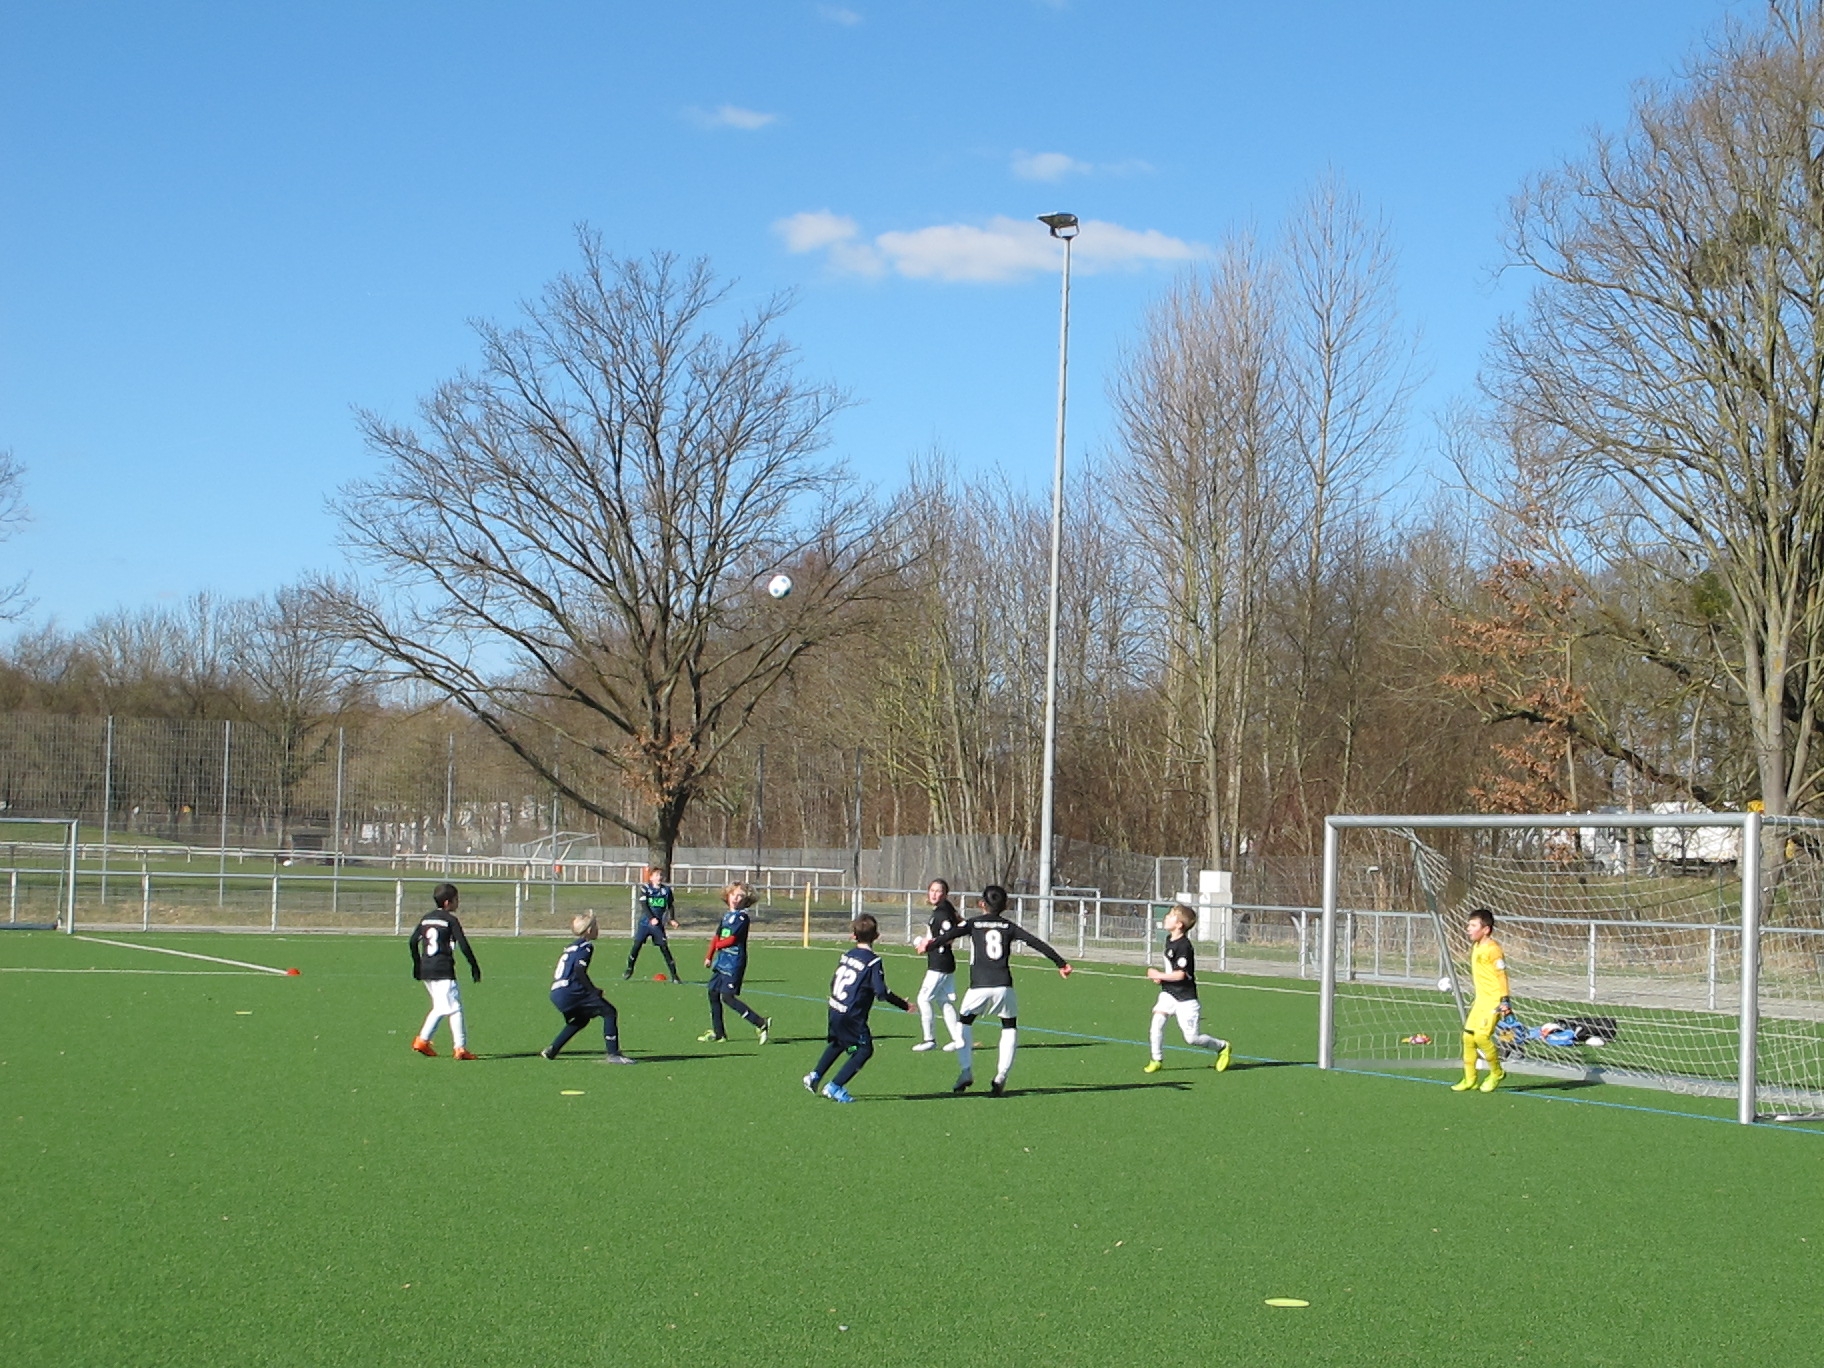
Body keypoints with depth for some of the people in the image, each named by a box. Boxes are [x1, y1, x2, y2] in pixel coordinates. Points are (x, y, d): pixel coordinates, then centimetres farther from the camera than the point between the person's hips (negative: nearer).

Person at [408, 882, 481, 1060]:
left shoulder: (426, 918, 14)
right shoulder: (450, 920, -5)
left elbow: (412, 942, 12)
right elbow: (463, 945, -9)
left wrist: (417, 965, 22)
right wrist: (474, 967, -2)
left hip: (425, 970, 7)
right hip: (443, 971, -7)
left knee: (440, 1007, 20)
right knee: (455, 1008, -6)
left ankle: (422, 1040, 16)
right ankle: (460, 1048, -12)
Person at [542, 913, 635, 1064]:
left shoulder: (571, 946, 23)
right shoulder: (586, 946, -4)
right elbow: (579, 970, -18)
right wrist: (593, 990, -12)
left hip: (557, 995, 9)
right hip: (570, 993, -9)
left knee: (581, 1019, 31)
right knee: (609, 1012, -4)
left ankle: (551, 1050, 26)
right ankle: (613, 1054, -12)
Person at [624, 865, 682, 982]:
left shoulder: (666, 889, 4)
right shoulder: (645, 888, -4)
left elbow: (670, 906, 13)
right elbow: (643, 905, -12)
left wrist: (672, 919, -2)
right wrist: (651, 918, -23)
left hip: (658, 924, 1)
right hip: (645, 922, -1)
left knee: (664, 948, -5)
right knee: (637, 945, -5)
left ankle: (674, 975, -3)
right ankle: (629, 970, 15)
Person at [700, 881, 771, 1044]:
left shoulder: (742, 917, -11)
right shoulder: (726, 915, 15)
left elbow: (731, 939, -15)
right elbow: (717, 937, 21)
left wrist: (718, 944, 3)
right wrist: (709, 957, 19)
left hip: (734, 962, -9)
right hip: (721, 961, 9)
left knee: (727, 996, -15)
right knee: (713, 992, 12)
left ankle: (761, 1023, -13)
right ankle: (718, 1033, 22)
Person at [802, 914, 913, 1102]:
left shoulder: (846, 955, 7)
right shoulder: (873, 962, -14)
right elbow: (882, 992, -18)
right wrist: (903, 1004, -6)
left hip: (835, 1010, 8)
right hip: (852, 1017, -8)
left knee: (837, 1044, 30)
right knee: (864, 1050, 2)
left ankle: (815, 1076, 33)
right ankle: (835, 1087, -2)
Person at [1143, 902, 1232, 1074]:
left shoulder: (1184, 946, -22)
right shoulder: (1169, 939, 6)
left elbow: (1180, 975, -25)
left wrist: (1158, 975, -16)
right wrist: (1161, 976, 7)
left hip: (1185, 997, -7)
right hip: (1168, 993, 7)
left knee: (1191, 1038, -1)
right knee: (1157, 1020, -14)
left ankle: (1222, 1047, 23)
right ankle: (1157, 1060, -3)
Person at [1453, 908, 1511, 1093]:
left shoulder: (1492, 949, -15)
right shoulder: (1476, 947, 12)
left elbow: (1501, 975, -18)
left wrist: (1504, 1001, -22)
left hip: (1494, 1000, -9)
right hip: (1481, 999, 9)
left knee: (1482, 1035, -17)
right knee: (1468, 1035, 5)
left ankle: (1497, 1073, 4)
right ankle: (1469, 1079, 14)